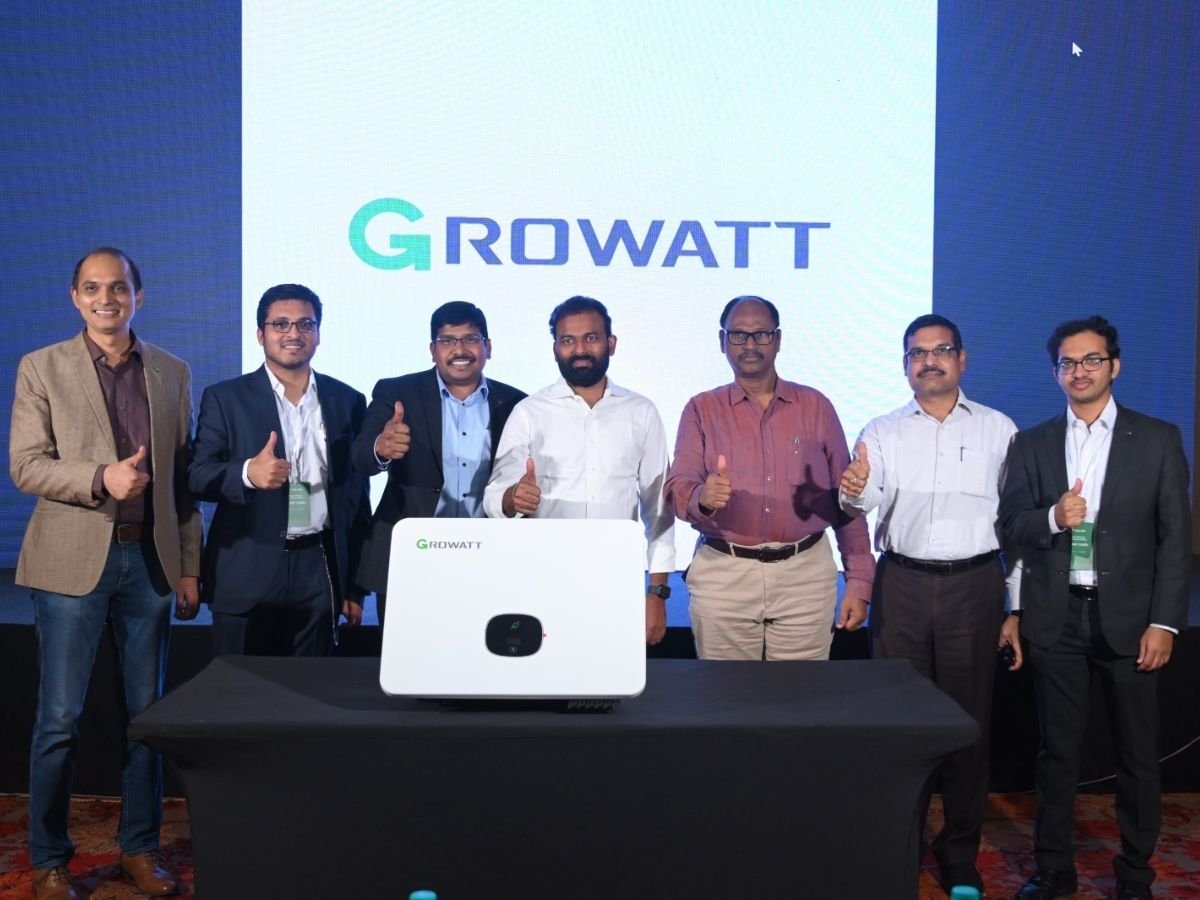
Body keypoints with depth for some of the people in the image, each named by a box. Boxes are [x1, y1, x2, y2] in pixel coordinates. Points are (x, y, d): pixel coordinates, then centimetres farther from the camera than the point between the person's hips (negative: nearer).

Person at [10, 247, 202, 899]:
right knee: (59, 721, 3)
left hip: (150, 559, 3)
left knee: (147, 714, 9)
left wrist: (191, 567, 7)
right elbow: (25, 465, -3)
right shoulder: (41, 368, 3)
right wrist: (101, 478, -21)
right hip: (72, 561, -2)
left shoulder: (172, 374, 10)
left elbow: (182, 478, 9)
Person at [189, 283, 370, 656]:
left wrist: (356, 584, 8)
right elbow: (198, 477, -5)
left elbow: (356, 493, 9)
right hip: (247, 574, -1)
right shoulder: (225, 398, 1)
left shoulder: (347, 401, 7)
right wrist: (248, 472, -27)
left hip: (319, 571, 2)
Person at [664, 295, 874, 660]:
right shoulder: (701, 409, 5)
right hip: (724, 577, 0)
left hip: (806, 575, 1)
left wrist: (859, 581, 2)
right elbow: (677, 489, -5)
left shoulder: (816, 406, 7)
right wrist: (702, 497, -29)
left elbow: (846, 497, 7)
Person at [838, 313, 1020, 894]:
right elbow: (863, 501, -10)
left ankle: (960, 856, 23)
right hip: (902, 584, 1)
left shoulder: (998, 430, 6)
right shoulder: (881, 433, 7)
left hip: (975, 585, 0)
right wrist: (853, 491, -34)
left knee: (969, 721, 7)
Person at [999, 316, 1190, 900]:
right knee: (1057, 750, 10)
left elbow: (1175, 536, -1)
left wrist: (1164, 621, -7)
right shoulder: (1031, 444, 7)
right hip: (1055, 617, 1)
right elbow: (1011, 524, 4)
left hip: (1127, 616, -1)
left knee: (1138, 753, 7)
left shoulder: (1158, 439, 2)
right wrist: (1053, 518, -17)